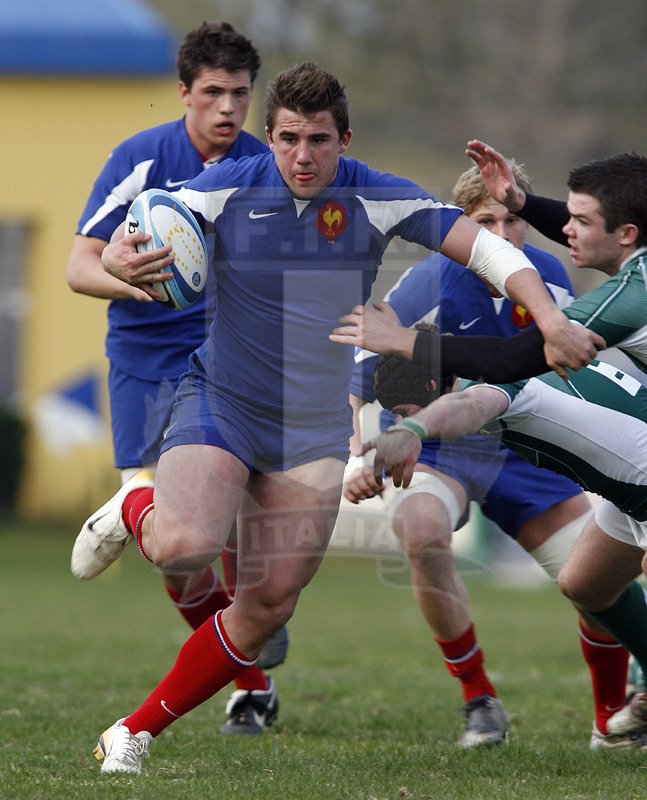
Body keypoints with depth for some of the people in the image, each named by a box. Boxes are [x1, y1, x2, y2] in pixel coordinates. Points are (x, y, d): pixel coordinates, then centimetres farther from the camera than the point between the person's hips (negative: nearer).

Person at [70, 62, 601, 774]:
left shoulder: (376, 199, -8)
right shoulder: (227, 188, -10)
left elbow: (486, 247, -11)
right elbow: (126, 245, -12)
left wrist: (550, 321, -25)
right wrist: (119, 259, -38)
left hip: (313, 432, 2)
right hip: (220, 402, -2)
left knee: (268, 606, -3)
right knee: (187, 547, -28)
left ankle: (136, 731, 12)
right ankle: (135, 513, 9)